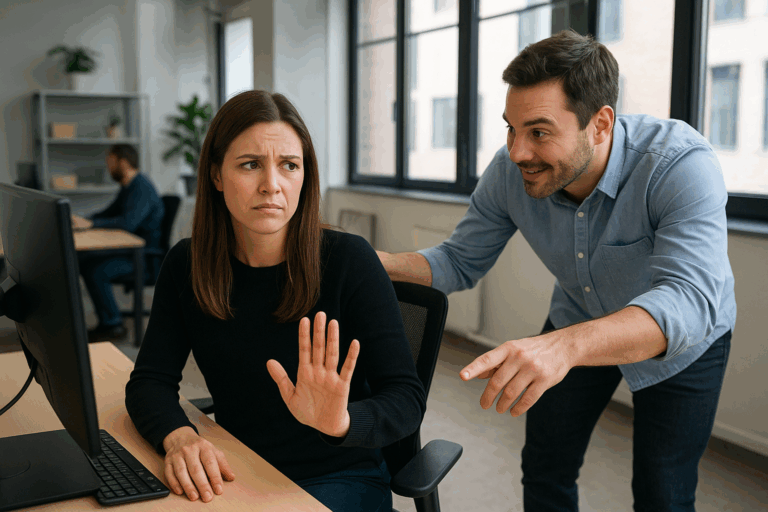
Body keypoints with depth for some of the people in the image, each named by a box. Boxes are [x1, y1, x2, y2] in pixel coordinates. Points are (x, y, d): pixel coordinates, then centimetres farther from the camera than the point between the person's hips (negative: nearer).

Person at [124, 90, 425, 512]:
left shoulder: (348, 260, -13)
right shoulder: (186, 265, -2)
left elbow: (407, 398, -16)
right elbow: (150, 380, -1)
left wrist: (342, 421, -37)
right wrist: (178, 436, -23)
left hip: (338, 477, -2)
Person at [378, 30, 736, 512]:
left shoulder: (681, 164, -38)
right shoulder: (509, 172, -23)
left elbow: (689, 302, -50)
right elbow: (461, 262, -9)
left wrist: (564, 345, -67)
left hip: (683, 341, -3)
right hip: (577, 326, 4)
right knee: (545, 473, 10)